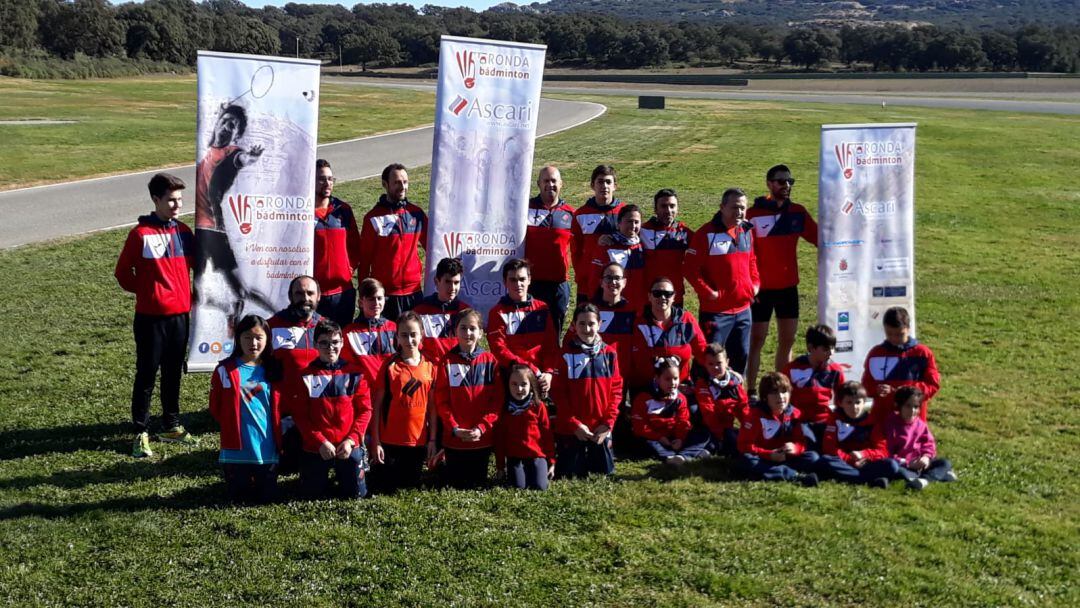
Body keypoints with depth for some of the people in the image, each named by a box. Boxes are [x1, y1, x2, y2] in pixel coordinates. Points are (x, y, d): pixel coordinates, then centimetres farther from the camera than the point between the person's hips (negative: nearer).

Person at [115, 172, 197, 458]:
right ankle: (141, 432, 10)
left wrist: (189, 295, 11)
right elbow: (123, 272, -1)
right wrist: (144, 291, 5)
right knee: (146, 375, 2)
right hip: (150, 317, -4)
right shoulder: (140, 234, -9)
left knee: (173, 373, 14)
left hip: (180, 314, 5)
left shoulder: (184, 232, 5)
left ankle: (172, 426, 26)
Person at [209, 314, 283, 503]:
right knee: (239, 498, 7)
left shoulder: (273, 370, 3)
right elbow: (215, 408, 2)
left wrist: (278, 437, 4)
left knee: (267, 497, 7)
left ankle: (259, 478, 38)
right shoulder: (225, 370, -6)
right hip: (237, 449, -2)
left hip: (268, 448, 2)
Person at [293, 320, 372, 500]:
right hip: (315, 448, -1)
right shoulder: (306, 375, -2)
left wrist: (351, 440, -10)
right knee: (312, 494, 5)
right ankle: (324, 477, 37)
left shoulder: (354, 373, 1)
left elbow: (365, 410, 1)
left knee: (356, 494, 5)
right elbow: (300, 415, -5)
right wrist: (320, 442, -13)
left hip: (349, 447, 1)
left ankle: (341, 476, 36)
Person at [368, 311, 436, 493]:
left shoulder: (430, 367, 3)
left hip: (418, 441, 2)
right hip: (390, 441, -2)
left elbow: (432, 406, 7)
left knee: (411, 485, 11)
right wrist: (375, 441, -7)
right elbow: (376, 405, -4)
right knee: (385, 487, 3)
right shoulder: (389, 367, -5)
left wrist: (432, 439, 4)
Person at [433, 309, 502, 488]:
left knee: (478, 483, 10)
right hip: (454, 439, -1)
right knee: (455, 484, 7)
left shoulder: (490, 361, 1)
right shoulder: (447, 362, -1)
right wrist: (454, 428, -13)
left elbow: (497, 400, -2)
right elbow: (441, 401, -3)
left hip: (483, 438, 1)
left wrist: (482, 428, -12)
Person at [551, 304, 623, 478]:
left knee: (605, 472, 8)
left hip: (601, 429, 2)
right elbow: (558, 393, -7)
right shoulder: (566, 354, -5)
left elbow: (616, 390, 2)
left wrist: (608, 423, -7)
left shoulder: (610, 354, 2)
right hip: (570, 429, -2)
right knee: (570, 475, 3)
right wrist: (574, 424, -13)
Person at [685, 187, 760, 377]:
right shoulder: (706, 233, -12)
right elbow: (691, 269, -13)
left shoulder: (746, 231, 8)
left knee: (741, 357, 15)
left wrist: (755, 283, 8)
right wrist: (708, 292, -16)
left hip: (743, 309, 7)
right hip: (716, 311, -6)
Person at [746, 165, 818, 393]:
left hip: (788, 286, 5)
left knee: (787, 340, 9)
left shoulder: (798, 213, 5)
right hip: (762, 288, -5)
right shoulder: (754, 215, -9)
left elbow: (819, 238, 9)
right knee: (756, 340, 1)